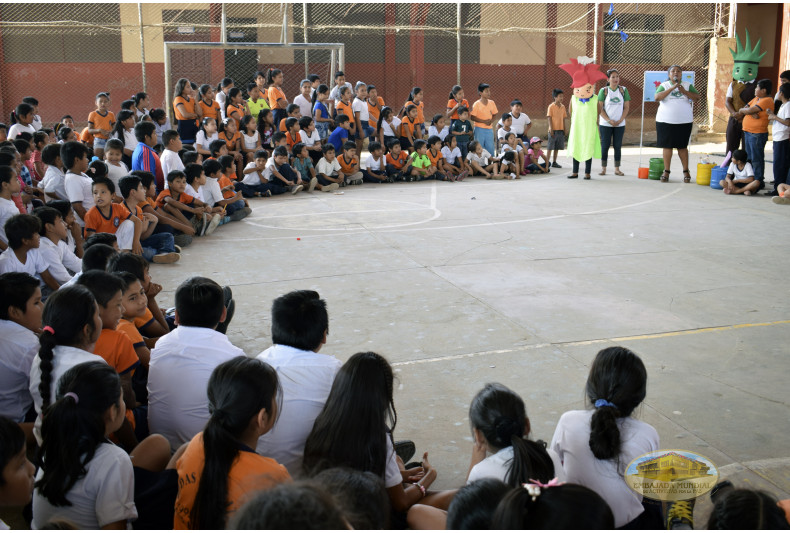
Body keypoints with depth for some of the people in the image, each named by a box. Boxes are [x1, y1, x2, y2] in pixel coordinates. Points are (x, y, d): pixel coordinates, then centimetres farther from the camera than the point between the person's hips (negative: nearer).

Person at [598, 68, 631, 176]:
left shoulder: (623, 90, 4)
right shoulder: (603, 90, -1)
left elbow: (626, 107, 4)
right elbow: (600, 108, -4)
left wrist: (620, 120, -9)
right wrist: (609, 120, -13)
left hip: (620, 124, 2)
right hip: (605, 124, -2)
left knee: (618, 146, 4)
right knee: (605, 146, 0)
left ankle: (617, 169, 9)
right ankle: (603, 169, 7)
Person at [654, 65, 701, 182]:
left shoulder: (687, 86, 8)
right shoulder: (664, 85, 4)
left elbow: (697, 97, -3)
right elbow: (657, 97, -13)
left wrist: (684, 91, -15)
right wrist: (672, 88, -18)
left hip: (684, 121, 1)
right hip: (665, 121, 0)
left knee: (682, 146, 3)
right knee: (667, 146, 1)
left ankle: (686, 171, 8)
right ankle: (666, 171, 7)